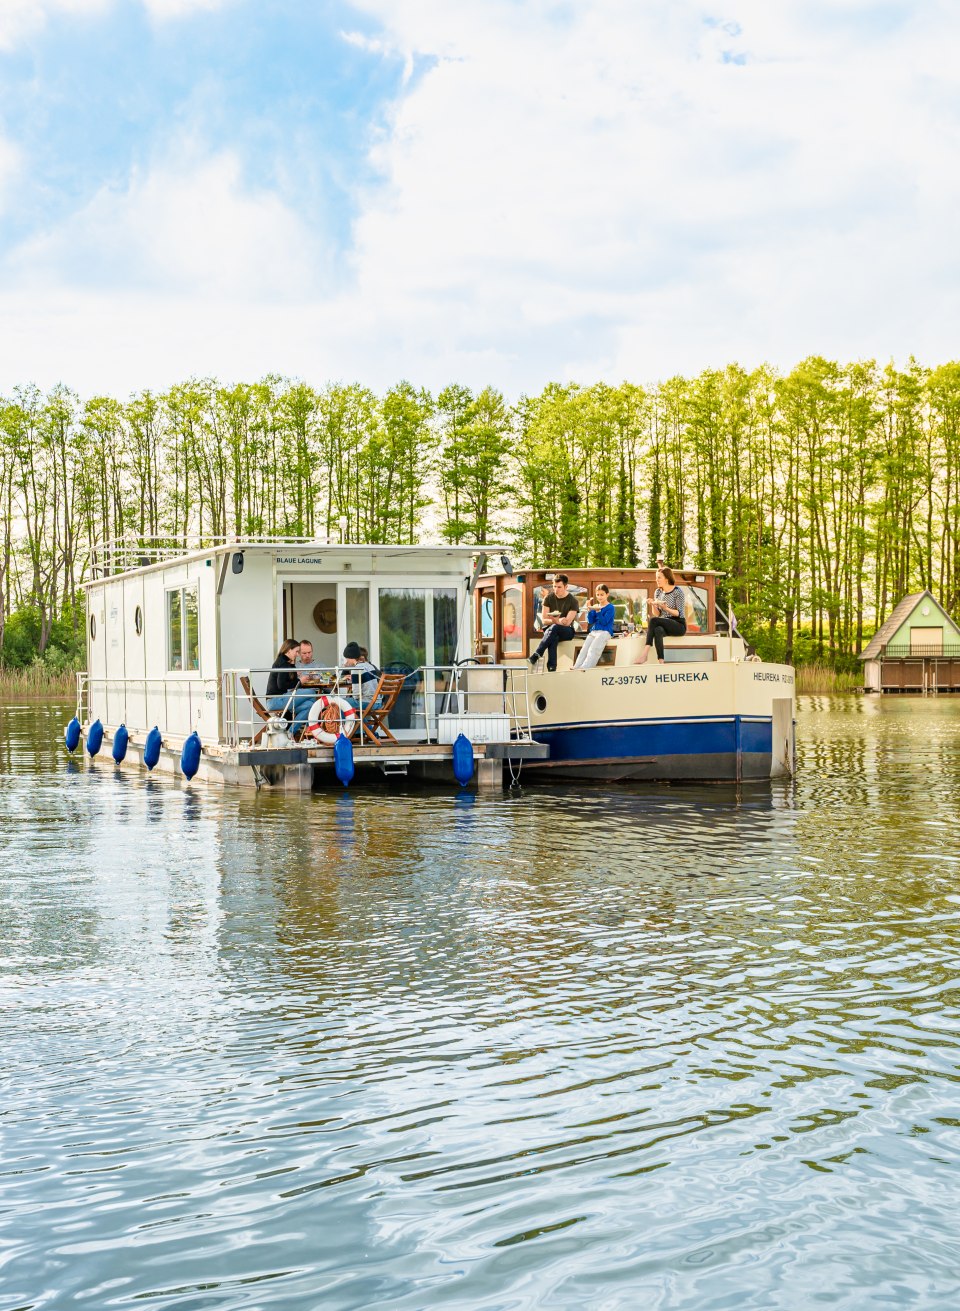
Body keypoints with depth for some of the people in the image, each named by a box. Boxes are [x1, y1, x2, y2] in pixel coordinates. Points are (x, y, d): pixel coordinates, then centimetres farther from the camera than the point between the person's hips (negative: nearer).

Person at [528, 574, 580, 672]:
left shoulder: (573, 601, -5)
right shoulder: (549, 598, 3)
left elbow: (567, 622, -12)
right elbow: (544, 620, 0)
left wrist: (556, 621, -34)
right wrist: (555, 621, -20)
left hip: (567, 631, -2)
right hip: (549, 629, 2)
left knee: (554, 628, -38)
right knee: (553, 639, -38)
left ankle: (535, 657, -45)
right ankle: (551, 669, -49)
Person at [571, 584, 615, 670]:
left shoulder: (610, 607, 0)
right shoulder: (595, 606, 18)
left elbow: (604, 622, -9)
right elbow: (590, 621, 12)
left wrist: (598, 611, -20)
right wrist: (589, 610, -1)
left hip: (605, 632, -6)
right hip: (593, 632, 6)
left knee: (592, 651, -27)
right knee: (583, 651, -17)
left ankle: (584, 669, -40)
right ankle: (575, 670, -31)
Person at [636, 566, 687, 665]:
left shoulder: (677, 591, -5)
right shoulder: (658, 592, 12)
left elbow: (679, 613, -10)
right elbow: (657, 614, 10)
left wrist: (665, 608, -25)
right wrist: (653, 605, -10)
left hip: (679, 625, -4)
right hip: (664, 624, 4)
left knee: (653, 620, -30)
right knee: (657, 630, -34)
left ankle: (645, 654, -37)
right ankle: (661, 661, -45)